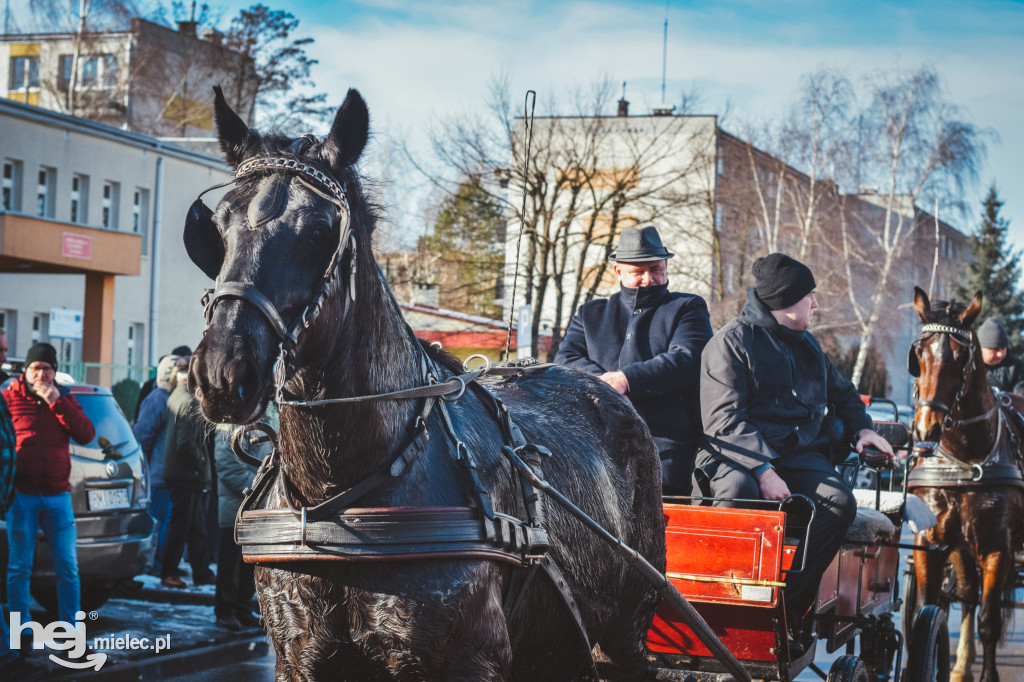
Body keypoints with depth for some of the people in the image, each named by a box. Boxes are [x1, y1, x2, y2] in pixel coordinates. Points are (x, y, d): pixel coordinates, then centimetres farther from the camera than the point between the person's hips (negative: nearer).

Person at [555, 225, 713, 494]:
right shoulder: (590, 314, 28)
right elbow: (565, 359, 13)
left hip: (666, 441, -2)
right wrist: (601, 381, -9)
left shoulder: (688, 308, 18)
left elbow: (687, 361, 0)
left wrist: (627, 380, -13)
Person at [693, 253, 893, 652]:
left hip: (800, 454, 6)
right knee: (737, 491, -39)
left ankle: (788, 611, -24)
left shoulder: (806, 344, 23)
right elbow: (725, 420, -12)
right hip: (740, 454, -6)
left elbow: (841, 392, 40)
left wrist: (862, 427, 19)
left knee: (840, 502, -25)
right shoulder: (731, 342, -1)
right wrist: (763, 470, -24)